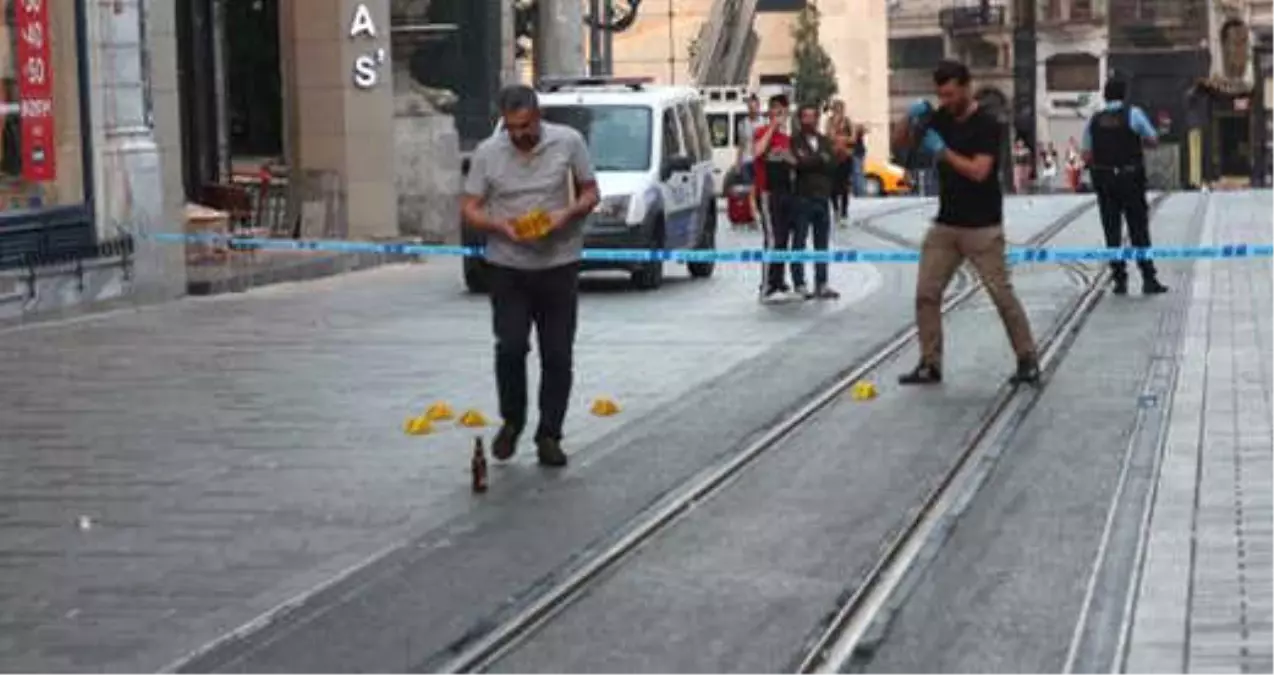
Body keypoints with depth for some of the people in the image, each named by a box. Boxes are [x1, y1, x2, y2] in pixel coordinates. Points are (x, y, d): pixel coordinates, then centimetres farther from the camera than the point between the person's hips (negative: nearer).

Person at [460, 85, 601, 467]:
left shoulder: (569, 143, -3)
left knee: (557, 356, 2)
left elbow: (590, 193, 5)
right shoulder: (488, 153, -1)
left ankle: (549, 436, 13)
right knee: (510, 348, -8)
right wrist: (500, 225, -17)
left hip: (559, 265, 0)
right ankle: (511, 422, 15)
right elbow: (469, 209, 2)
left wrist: (568, 213, -16)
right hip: (508, 267, 0)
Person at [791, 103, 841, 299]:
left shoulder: (826, 142, 14)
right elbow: (799, 163, -17)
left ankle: (822, 284, 13)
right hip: (802, 198, -5)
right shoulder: (795, 141, -1)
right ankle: (799, 285, 0)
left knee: (822, 244, 8)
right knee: (799, 243, -3)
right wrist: (822, 160, -8)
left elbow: (834, 165, 3)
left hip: (822, 198, 5)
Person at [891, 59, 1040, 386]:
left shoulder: (987, 125, -13)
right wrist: (911, 116, -10)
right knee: (926, 294, 1)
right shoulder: (940, 119, 6)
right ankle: (930, 364, 8)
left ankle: (1028, 360, 7)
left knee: (1002, 295, -4)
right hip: (945, 225, 6)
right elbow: (899, 141, 10)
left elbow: (979, 171, -23)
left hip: (982, 228, -6)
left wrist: (941, 150, -24)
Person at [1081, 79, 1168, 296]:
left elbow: (1087, 156, 3)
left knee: (1112, 231, 7)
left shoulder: (1094, 121, 4)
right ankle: (1149, 279, 3)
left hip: (1104, 180, 2)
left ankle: (1119, 280, 6)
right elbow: (1153, 140, 4)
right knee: (1139, 230, 4)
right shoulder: (1133, 114, -5)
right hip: (1131, 178, -2)